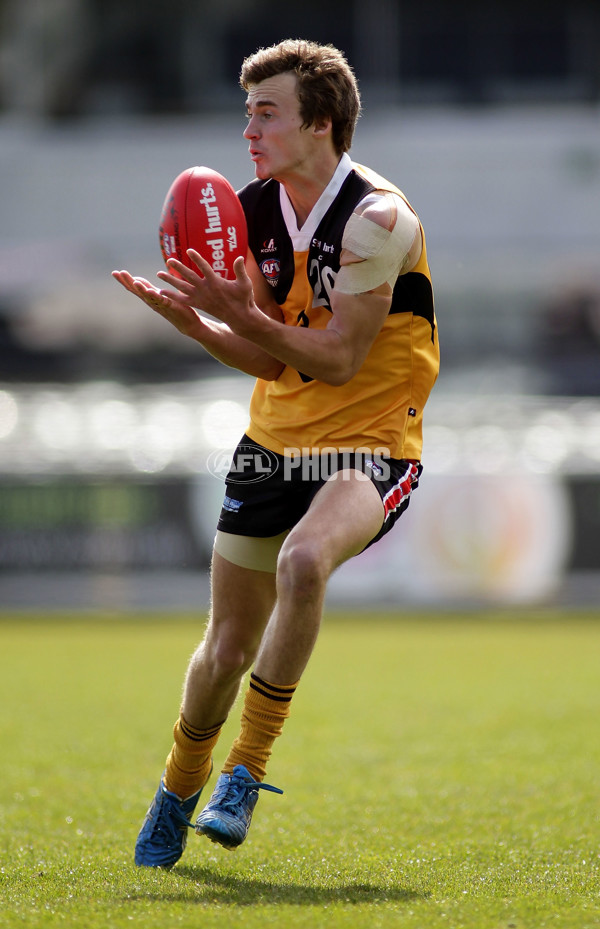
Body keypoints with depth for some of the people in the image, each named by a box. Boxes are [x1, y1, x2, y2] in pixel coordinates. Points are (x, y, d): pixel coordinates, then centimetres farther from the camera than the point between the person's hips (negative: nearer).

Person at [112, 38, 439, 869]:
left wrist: (242, 314, -29)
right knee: (227, 650, 9)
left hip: (370, 443, -6)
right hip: (274, 438, 6)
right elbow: (267, 358, 2)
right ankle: (178, 793, 36)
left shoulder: (376, 217, -18)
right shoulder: (253, 211, 1)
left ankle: (246, 771, -23)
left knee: (303, 560, -36)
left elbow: (340, 357, -21)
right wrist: (191, 317, -14)